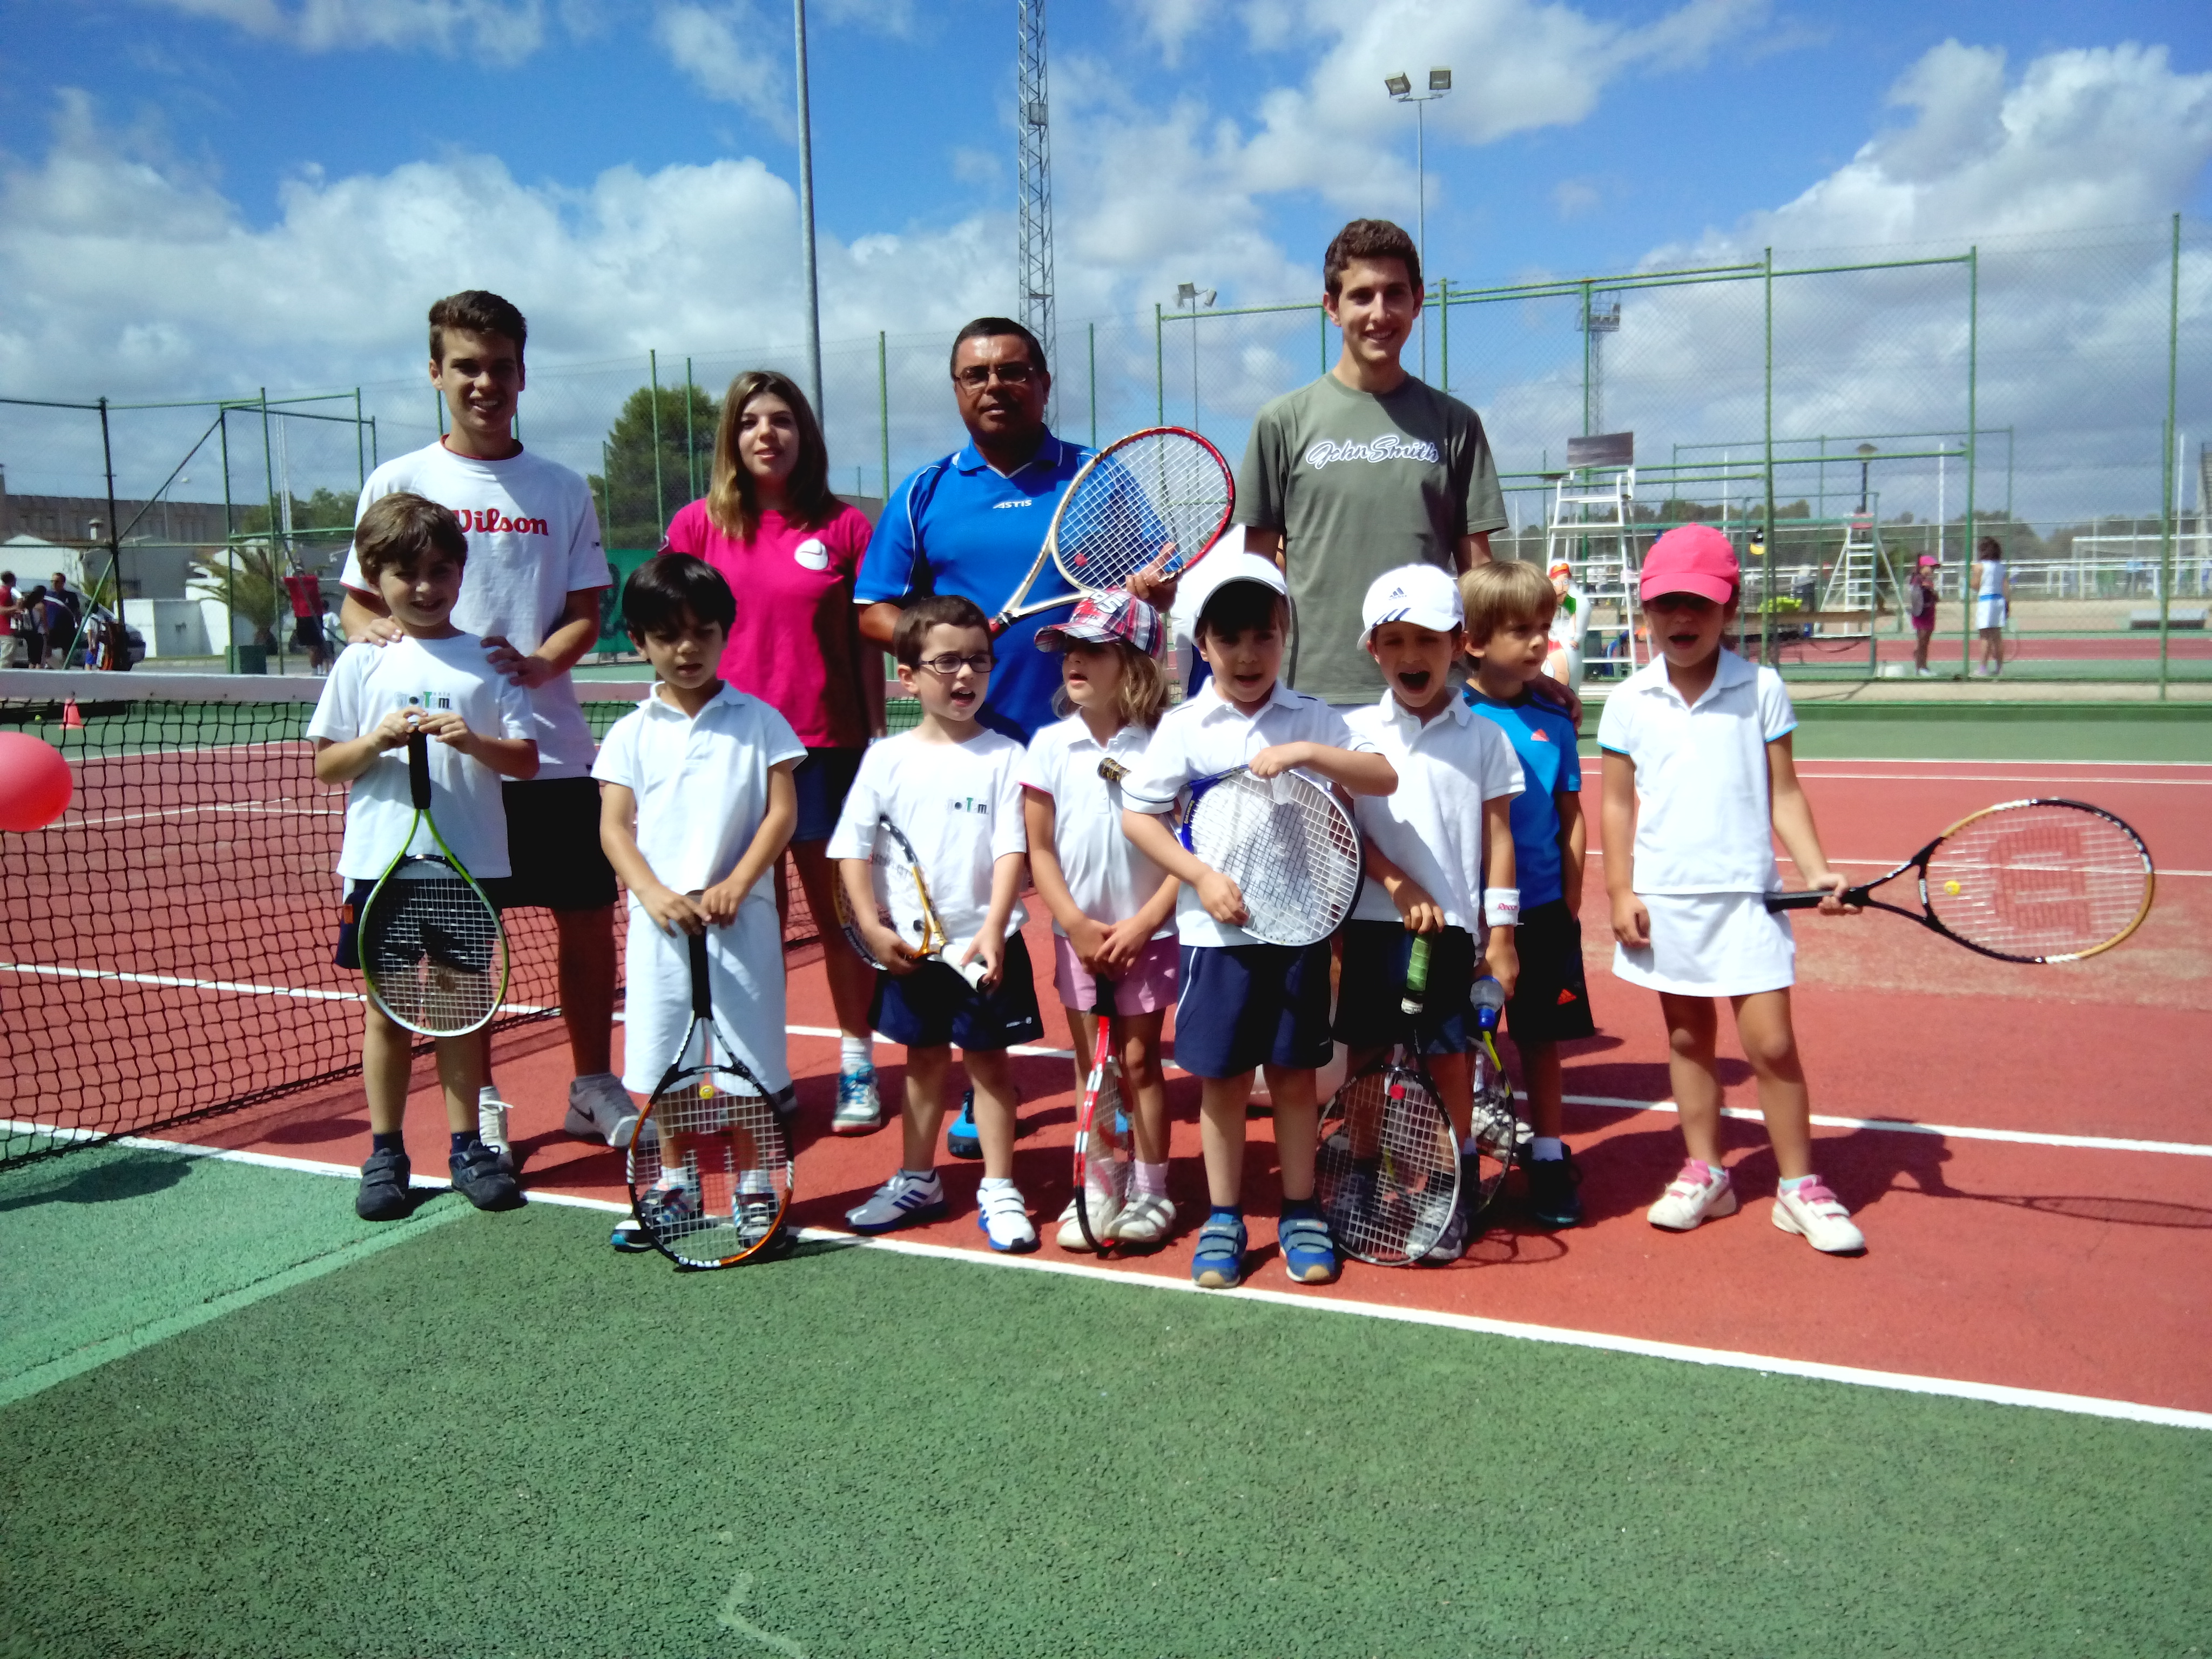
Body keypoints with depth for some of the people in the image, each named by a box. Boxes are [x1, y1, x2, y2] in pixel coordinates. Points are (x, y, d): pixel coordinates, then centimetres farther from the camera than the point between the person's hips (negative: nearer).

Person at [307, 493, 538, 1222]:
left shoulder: (487, 662, 3)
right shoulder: (362, 665, 5)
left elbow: (526, 759, 0)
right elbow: (325, 765, 5)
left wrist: (473, 741, -18)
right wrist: (377, 741, -13)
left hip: (470, 862, 0)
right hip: (382, 862, 0)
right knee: (387, 1010, 7)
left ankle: (467, 1147, 19)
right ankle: (385, 1154, 18)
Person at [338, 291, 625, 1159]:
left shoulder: (563, 490, 9)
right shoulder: (397, 483, 5)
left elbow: (586, 612, 8)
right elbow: (358, 608, 7)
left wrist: (535, 662, -13)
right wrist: (389, 636, -17)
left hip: (556, 749, 2)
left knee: (588, 917, 5)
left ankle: (594, 1086, 21)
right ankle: (478, 1103, 19)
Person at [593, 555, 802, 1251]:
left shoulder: (758, 721, 2)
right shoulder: (633, 733, 6)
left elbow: (782, 812, -3)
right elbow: (614, 828, 2)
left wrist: (732, 888, -14)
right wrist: (655, 895, -14)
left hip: (740, 919, -2)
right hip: (658, 921, 2)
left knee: (747, 1061, 2)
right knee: (661, 1063, 11)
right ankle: (675, 1185, 27)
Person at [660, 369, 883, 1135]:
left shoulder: (844, 527, 2)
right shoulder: (698, 524, 4)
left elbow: (867, 647, 5)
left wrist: (875, 747, 4)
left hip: (828, 747, -1)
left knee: (841, 913, 6)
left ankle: (857, 1068, 17)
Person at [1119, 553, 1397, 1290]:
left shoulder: (1312, 718, 1)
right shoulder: (1184, 726, -2)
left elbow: (1384, 778, -8)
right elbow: (1137, 815, -2)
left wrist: (1305, 751, -22)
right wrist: (1202, 876, -12)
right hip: (1217, 930, -1)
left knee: (1295, 1075, 10)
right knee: (1222, 1078, 7)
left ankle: (1300, 1213, 24)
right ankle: (1223, 1218, 21)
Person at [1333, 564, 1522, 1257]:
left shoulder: (1483, 737, 3)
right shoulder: (1355, 731, 3)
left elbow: (1498, 837, 3)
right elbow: (1343, 827, -2)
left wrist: (1500, 933, 0)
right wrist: (1398, 884, -15)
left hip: (1454, 924, -1)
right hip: (1373, 920, 1)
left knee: (1451, 1060, 3)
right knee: (1366, 1055, 8)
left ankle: (1455, 1195, 17)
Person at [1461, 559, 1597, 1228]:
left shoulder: (1554, 722, 4)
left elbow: (1571, 815, 9)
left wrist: (1571, 897, 5)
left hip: (1544, 910, 3)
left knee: (1542, 1040, 12)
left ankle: (1549, 1160, 25)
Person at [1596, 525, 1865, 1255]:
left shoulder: (1761, 689, 1)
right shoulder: (1629, 702, 2)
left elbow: (1783, 794, 3)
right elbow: (1618, 804, 5)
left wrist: (1817, 869, -8)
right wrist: (1621, 891, 0)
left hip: (1745, 896, -1)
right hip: (1663, 900, 2)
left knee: (1770, 1040, -3)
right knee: (1687, 1037, 12)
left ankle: (1799, 1185, 10)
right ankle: (1705, 1173, 24)